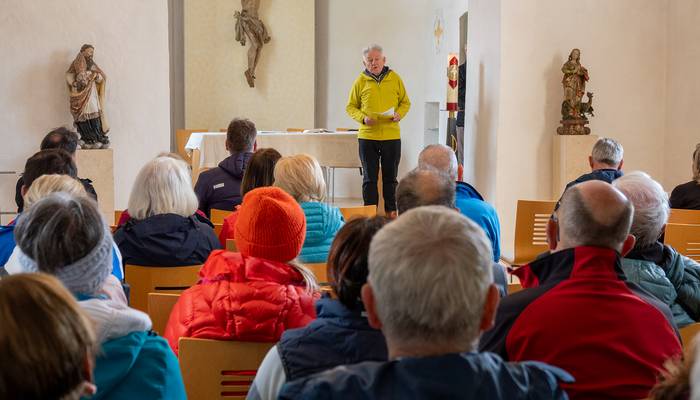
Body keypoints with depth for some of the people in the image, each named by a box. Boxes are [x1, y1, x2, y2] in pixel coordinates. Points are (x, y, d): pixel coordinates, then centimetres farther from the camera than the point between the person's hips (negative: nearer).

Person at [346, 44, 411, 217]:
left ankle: (391, 211, 18)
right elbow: (350, 107, 7)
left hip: (392, 136, 1)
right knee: (369, 178, 4)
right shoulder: (360, 81, 2)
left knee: (390, 177, 8)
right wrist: (363, 118, -11)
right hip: (367, 137, 0)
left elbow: (405, 102, 11)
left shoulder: (395, 79, 4)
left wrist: (399, 114, -9)